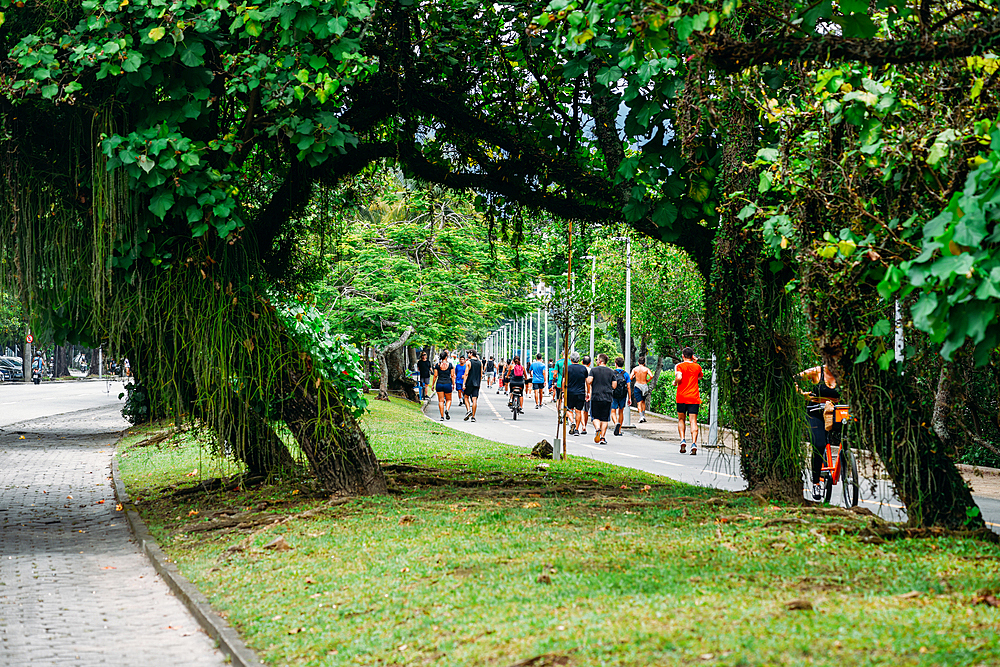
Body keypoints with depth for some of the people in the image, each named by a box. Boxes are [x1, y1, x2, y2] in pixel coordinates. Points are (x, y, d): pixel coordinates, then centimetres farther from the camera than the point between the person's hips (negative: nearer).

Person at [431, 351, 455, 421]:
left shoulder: (437, 365, 0)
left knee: (441, 401, 5)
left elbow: (435, 375, 0)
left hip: (439, 384, 1)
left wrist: (433, 385, 8)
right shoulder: (450, 364, -2)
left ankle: (442, 416, 1)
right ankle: (447, 410, -15)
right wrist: (453, 384, 10)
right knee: (449, 399, 13)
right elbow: (452, 376, 0)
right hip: (448, 384, -1)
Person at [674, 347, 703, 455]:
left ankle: (682, 440, 1)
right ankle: (694, 443, -19)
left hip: (682, 397, -1)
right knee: (693, 421, -4)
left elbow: (679, 377, -21)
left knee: (681, 419, 17)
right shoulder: (697, 367, 7)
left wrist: (675, 382, 1)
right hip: (694, 398, 1)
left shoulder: (679, 366, -4)